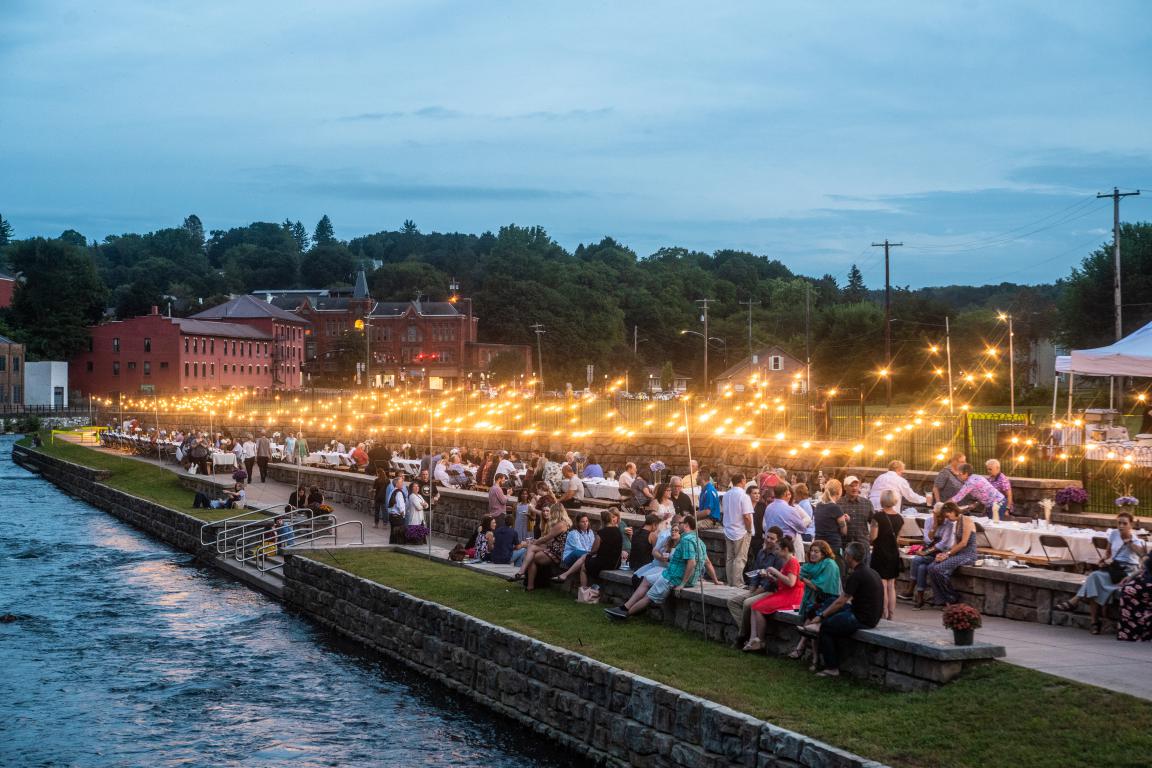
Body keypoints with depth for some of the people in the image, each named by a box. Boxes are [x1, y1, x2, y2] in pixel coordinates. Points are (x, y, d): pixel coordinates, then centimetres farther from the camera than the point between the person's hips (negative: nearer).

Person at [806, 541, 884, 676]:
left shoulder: (856, 575, -18)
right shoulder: (870, 572, 12)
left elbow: (840, 602, -13)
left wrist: (821, 616, -6)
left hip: (862, 620, -10)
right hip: (871, 616, 10)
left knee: (824, 627, 1)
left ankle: (832, 668, 4)